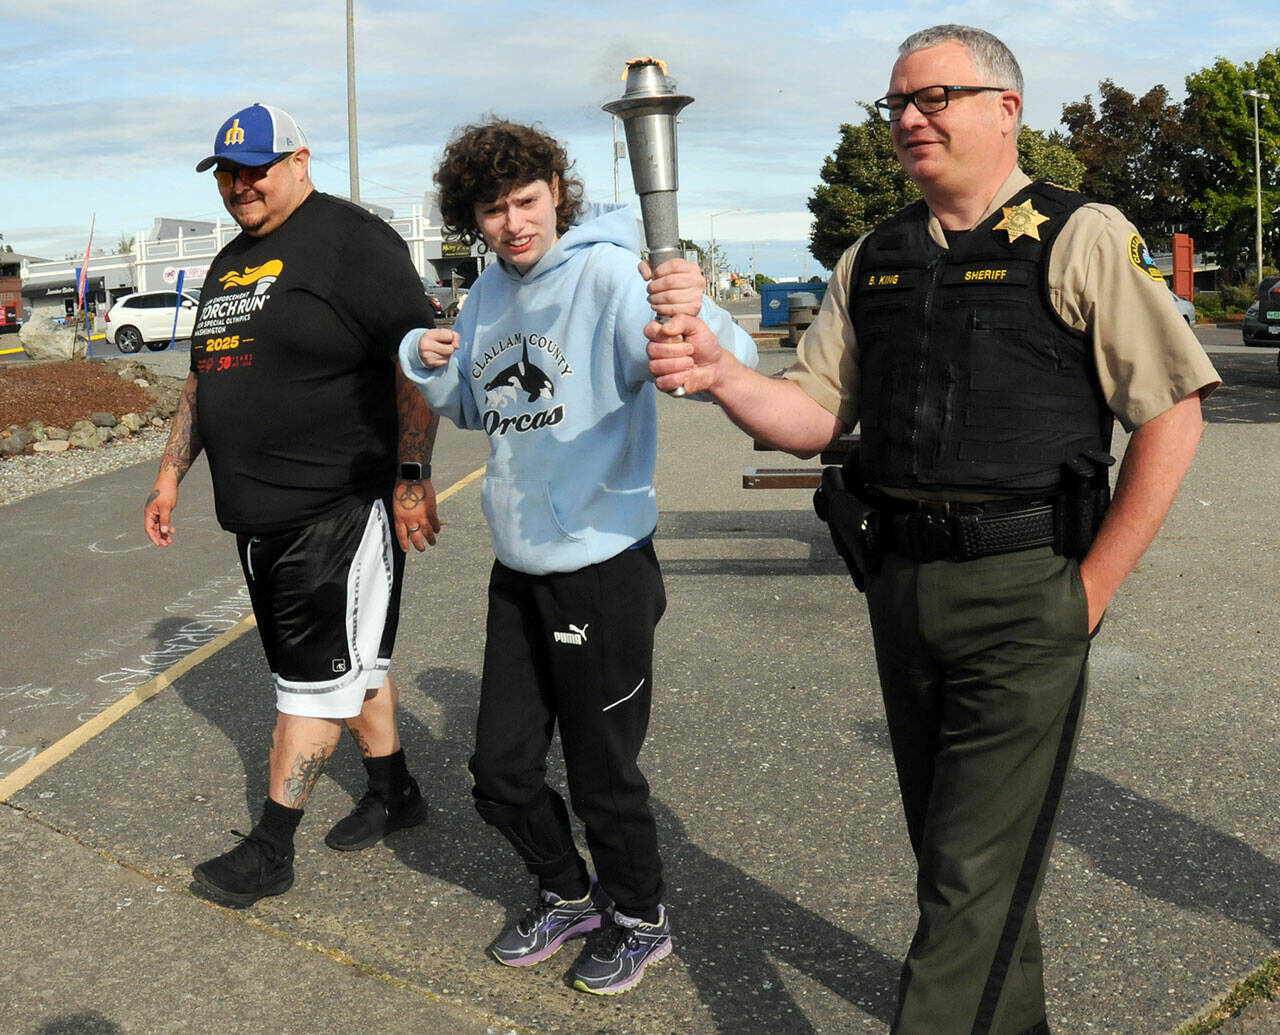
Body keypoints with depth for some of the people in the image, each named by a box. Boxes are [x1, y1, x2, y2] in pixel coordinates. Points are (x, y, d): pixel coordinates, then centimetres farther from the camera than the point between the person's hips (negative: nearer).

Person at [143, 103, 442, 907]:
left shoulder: (353, 240, -9)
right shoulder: (230, 262, 18)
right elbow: (204, 376, 25)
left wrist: (412, 472, -21)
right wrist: (172, 471, 22)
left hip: (341, 507, -8)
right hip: (259, 512, 8)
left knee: (315, 672, -2)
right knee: (352, 659, 17)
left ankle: (272, 848, 6)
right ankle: (395, 793, 31)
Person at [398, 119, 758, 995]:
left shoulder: (607, 275, -17)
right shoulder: (492, 290, 6)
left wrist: (698, 316, -54)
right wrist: (428, 364, -1)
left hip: (603, 569, -7)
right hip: (518, 568, 7)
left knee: (603, 774, 9)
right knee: (501, 773, 16)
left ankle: (640, 919, 35)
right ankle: (569, 895, 41)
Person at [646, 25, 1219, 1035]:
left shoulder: (1084, 240, -4)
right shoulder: (871, 261, 12)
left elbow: (1174, 413, -7)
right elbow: (815, 416, 10)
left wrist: (1091, 588, -10)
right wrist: (722, 375, -10)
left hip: (1021, 595, -6)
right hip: (901, 587, 6)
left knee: (975, 870, -3)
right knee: (949, 844, 19)